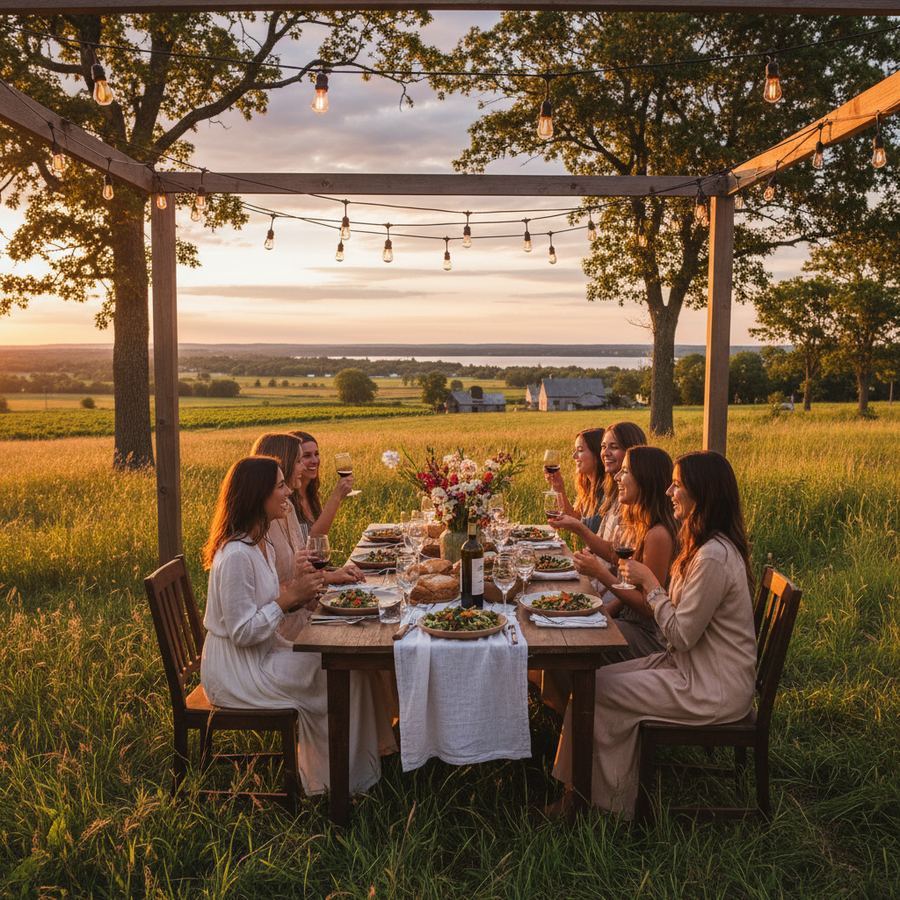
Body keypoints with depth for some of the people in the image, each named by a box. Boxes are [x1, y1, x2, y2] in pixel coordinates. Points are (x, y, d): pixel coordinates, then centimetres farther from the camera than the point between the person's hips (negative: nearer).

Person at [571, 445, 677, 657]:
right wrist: (606, 610, -2)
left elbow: (649, 607, -20)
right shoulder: (635, 524, 6)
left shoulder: (657, 535, -23)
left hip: (649, 634, -8)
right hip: (626, 618, 8)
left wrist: (600, 573, -21)